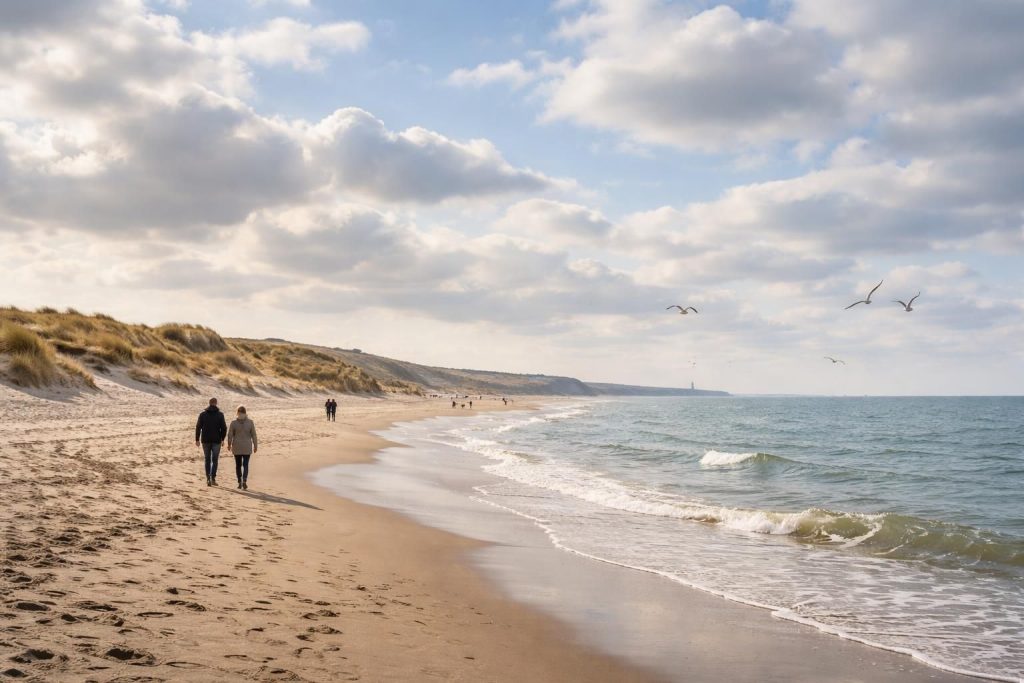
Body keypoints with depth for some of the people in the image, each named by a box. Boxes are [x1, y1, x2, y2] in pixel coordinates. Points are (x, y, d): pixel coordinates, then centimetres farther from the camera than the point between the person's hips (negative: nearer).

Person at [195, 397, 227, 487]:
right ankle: (213, 478, -8)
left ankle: (208, 479, 6)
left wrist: (197, 439, 3)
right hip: (216, 440, -1)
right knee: (214, 460, 6)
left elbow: (198, 427, -2)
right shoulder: (220, 415, -3)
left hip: (205, 440, 1)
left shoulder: (202, 414, 1)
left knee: (207, 460, 12)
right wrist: (222, 439, 6)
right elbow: (224, 428, -6)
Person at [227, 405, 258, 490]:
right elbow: (253, 435, -3)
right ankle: (244, 481, -16)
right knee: (245, 465, 3)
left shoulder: (234, 422, -7)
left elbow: (230, 435, -4)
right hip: (247, 447, 0)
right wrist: (255, 445, 6)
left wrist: (229, 444, 11)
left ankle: (240, 483, 18)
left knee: (238, 465, 14)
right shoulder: (250, 422, -6)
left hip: (237, 447, 0)